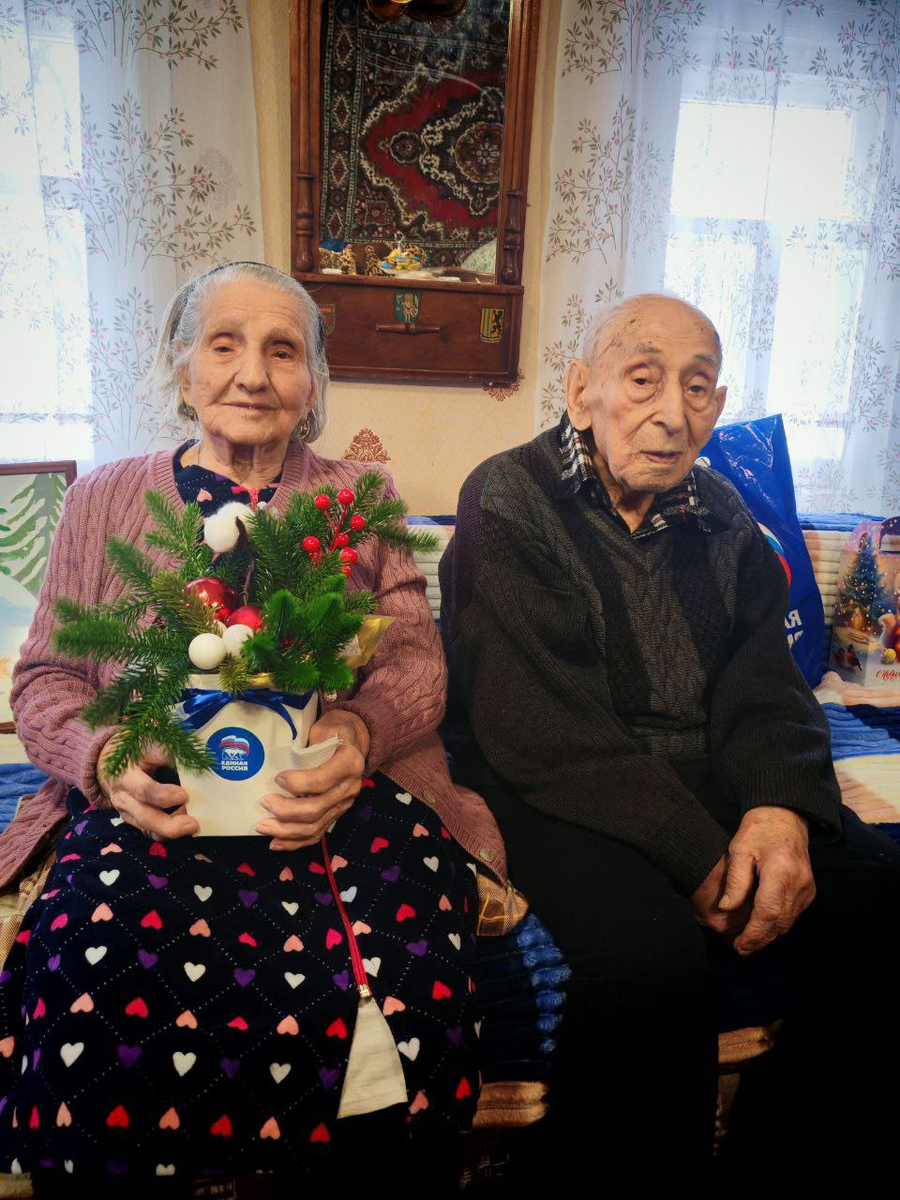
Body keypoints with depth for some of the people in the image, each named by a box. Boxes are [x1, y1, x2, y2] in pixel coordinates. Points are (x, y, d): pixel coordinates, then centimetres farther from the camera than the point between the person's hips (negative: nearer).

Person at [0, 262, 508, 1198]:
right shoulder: (103, 500, 18)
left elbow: (417, 659, 8)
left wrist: (357, 729, -15)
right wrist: (108, 759, -10)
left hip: (338, 799, 0)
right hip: (156, 803, 1)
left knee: (404, 987, -31)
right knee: (106, 998, -32)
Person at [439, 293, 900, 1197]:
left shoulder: (722, 520, 11)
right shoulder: (507, 504, -8)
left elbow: (764, 690, 7)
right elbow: (534, 727, -17)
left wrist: (779, 806, -16)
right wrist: (699, 852, -23)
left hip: (704, 782, 6)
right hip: (551, 791, -5)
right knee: (653, 945, -32)